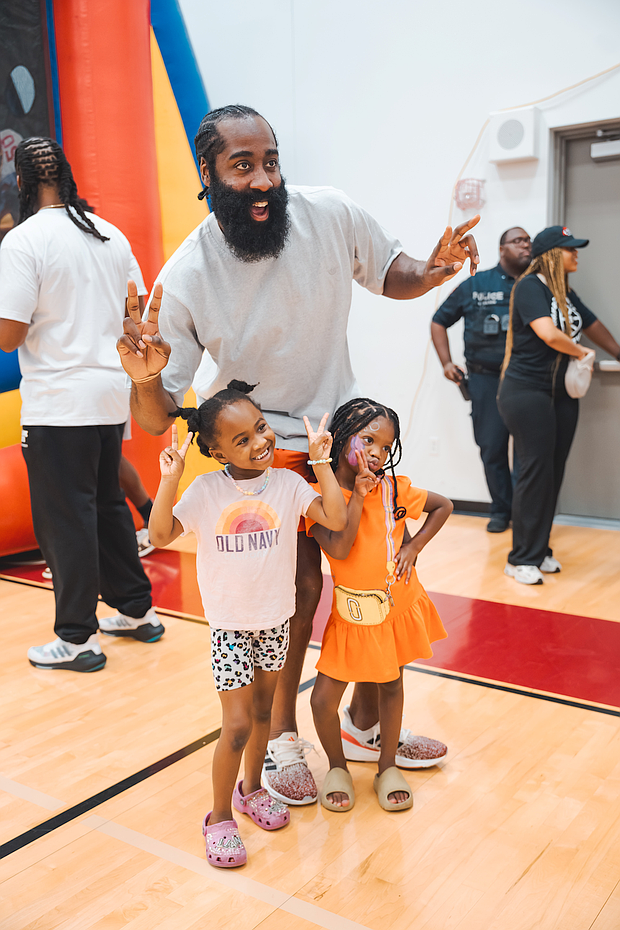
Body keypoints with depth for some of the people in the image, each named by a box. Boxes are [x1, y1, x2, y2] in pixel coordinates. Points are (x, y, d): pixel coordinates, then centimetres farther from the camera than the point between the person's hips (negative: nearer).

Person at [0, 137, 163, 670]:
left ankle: (77, 638, 12)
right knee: (108, 503, 19)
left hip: (58, 404, -7)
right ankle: (138, 611, 29)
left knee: (64, 519, 3)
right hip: (112, 394, 7)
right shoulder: (111, 235, 7)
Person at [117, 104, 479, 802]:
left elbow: (391, 276, 4)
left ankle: (367, 722, 31)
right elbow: (157, 420, -19)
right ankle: (280, 736, 21)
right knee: (299, 585, -5)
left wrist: (435, 270, -18)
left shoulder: (331, 214, -16)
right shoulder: (184, 278, -22)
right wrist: (144, 378, -42)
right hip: (262, 445, -3)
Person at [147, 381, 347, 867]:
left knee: (263, 710, 20)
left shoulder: (288, 483, -9)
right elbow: (161, 535, -17)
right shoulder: (206, 490, -13)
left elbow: (337, 519, -19)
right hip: (229, 624, -3)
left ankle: (252, 788, 44)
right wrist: (170, 478, -25)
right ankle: (220, 815, 19)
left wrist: (321, 461, -20)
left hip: (276, 619, 3)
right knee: (237, 725, -3)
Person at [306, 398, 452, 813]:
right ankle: (338, 767, 25)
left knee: (391, 686, 17)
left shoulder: (394, 488, -8)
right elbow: (339, 549, -27)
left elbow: (444, 505, 6)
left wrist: (413, 547, -5)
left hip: (398, 607, 3)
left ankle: (388, 766, 37)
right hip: (352, 616, -2)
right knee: (323, 698, -3)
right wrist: (358, 495, -27)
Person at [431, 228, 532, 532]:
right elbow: (439, 321, 17)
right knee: (492, 448, 3)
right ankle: (501, 510, 17)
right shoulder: (475, 285, 9)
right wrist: (446, 362, 8)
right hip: (486, 380, 0)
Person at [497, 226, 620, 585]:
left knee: (554, 474, 8)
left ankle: (540, 551, 18)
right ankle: (522, 559, 0)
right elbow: (548, 334, -21)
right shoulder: (530, 286, -9)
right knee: (536, 471, -9)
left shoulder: (566, 293, 14)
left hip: (562, 394, 8)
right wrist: (581, 351, -5)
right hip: (527, 391, -8)